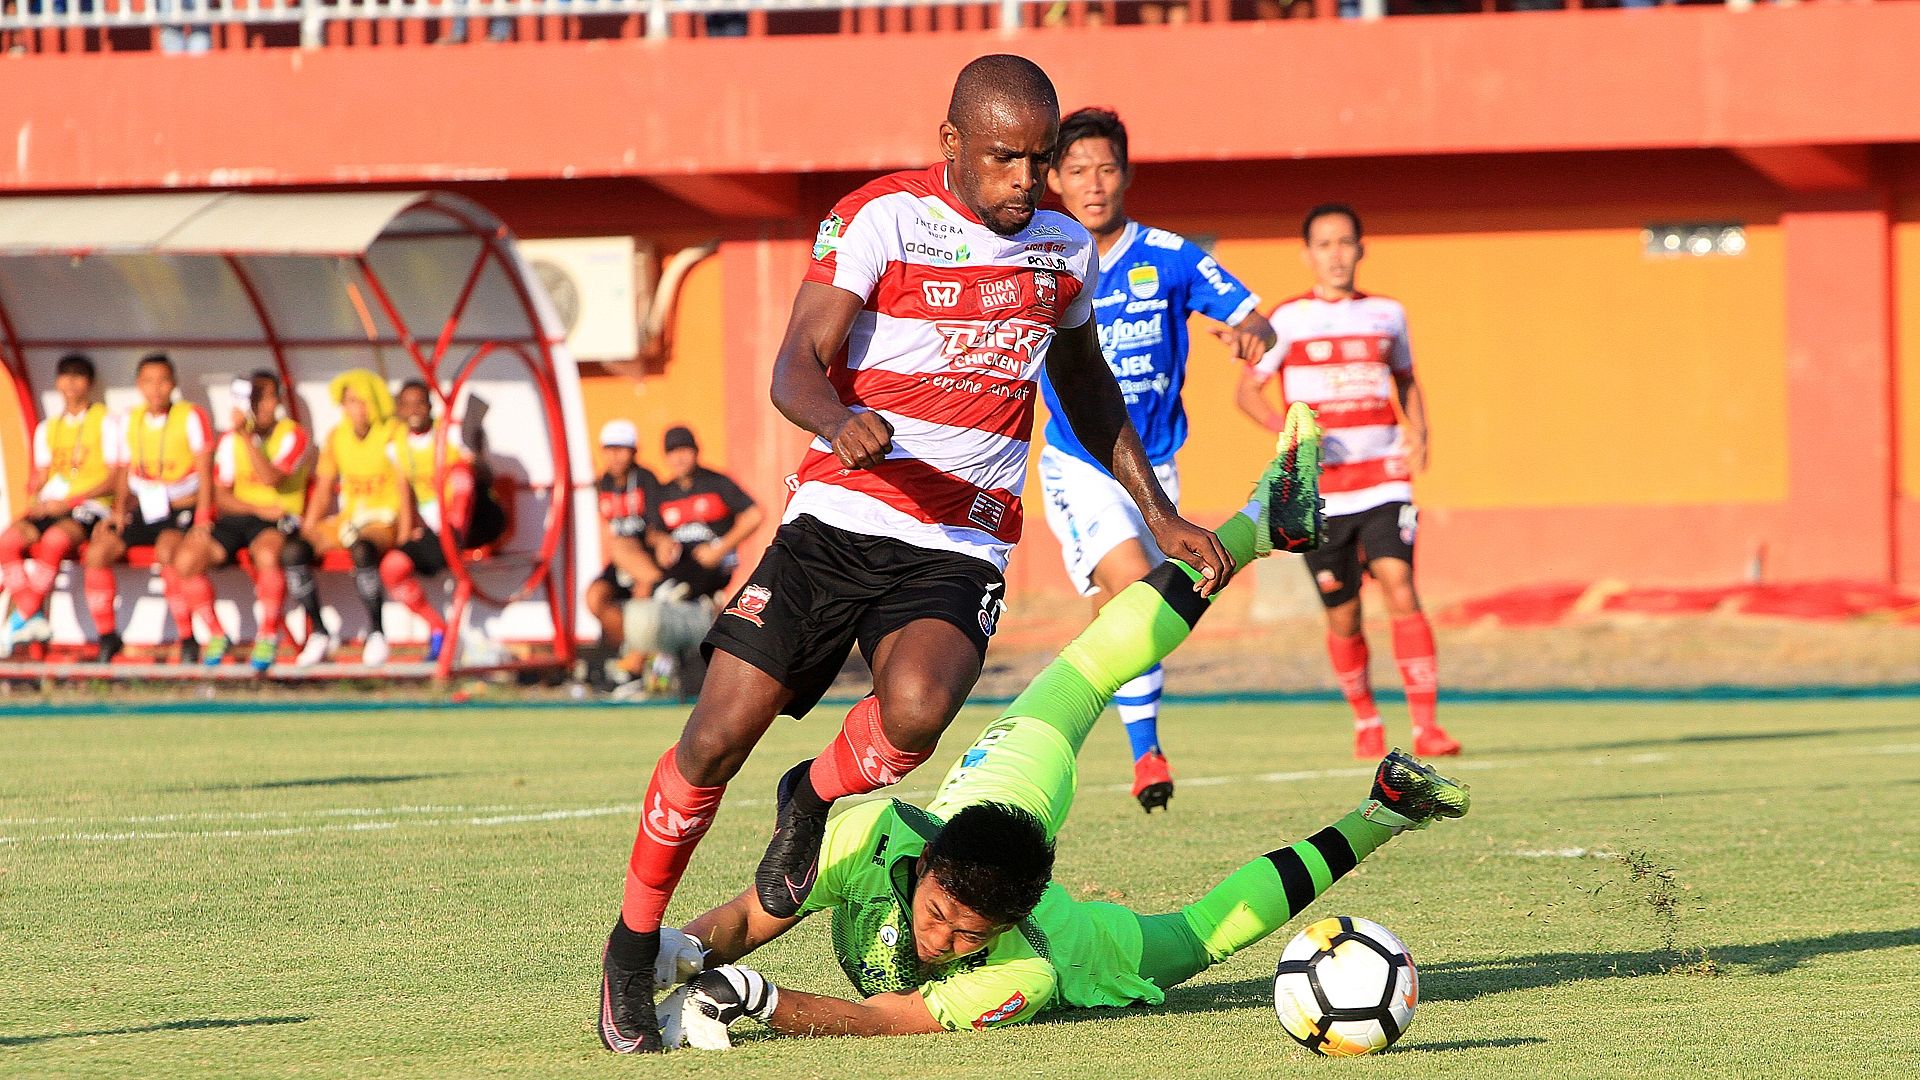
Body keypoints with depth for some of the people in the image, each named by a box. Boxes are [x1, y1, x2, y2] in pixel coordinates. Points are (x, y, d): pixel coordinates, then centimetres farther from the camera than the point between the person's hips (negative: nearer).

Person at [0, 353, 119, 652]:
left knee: (55, 538, -38)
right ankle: (35, 618, -26)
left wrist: (68, 501, -13)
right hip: (49, 507, 5)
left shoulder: (105, 422, 4)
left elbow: (114, 479, -4)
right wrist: (36, 497, -6)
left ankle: (25, 615, -27)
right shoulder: (47, 428, 22)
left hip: (90, 506, -5)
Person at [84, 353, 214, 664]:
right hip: (142, 510, 5)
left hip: (181, 511, -5)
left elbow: (204, 472, -9)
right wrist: (119, 509, 0)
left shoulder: (191, 417, -6)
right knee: (97, 552, -18)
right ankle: (107, 636, -4)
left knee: (166, 554, -36)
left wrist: (202, 519, -17)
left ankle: (188, 637, -24)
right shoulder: (131, 422, 10)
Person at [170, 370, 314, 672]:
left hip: (278, 520, -4)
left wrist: (247, 437, -21)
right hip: (238, 516, 4)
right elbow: (221, 496, 7)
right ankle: (216, 635, -4)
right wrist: (259, 509, -10)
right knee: (185, 559, -21)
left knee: (267, 554, -39)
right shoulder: (231, 439, 13)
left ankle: (268, 637, -21)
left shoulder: (294, 437, 0)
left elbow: (271, 479, -17)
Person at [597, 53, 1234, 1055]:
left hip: (959, 553, 2)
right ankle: (633, 945, 14)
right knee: (716, 741, -8)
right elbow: (797, 367, -14)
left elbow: (1087, 390, 27)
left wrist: (1160, 518, 26)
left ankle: (816, 799, 6)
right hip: (837, 520, -2)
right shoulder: (881, 219, -6)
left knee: (915, 713, -29)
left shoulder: (1066, 248, 9)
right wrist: (837, 420, -36)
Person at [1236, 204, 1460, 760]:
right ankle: (1365, 719, 27)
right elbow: (1247, 390, 1)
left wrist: (1417, 432, 6)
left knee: (1399, 587, -18)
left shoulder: (1387, 314, 11)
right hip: (1319, 489, -1)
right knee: (1344, 618, 3)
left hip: (1384, 480, 1)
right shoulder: (1289, 319, 1)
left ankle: (1426, 723, -19)